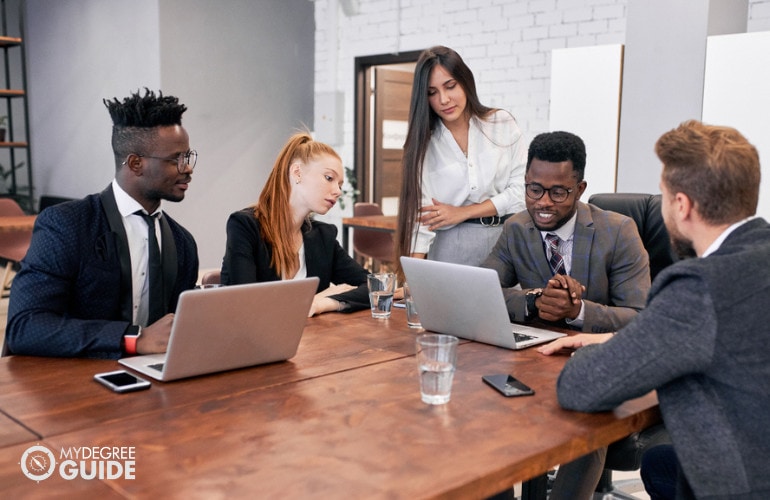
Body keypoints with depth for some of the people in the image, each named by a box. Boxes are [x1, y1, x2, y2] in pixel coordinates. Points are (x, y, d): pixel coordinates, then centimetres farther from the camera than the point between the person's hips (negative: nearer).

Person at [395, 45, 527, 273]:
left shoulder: (502, 124, 2)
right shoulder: (423, 142, 0)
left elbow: (522, 189, -1)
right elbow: (421, 213, -8)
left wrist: (462, 213, -6)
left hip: (506, 242, 1)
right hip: (451, 248, 0)